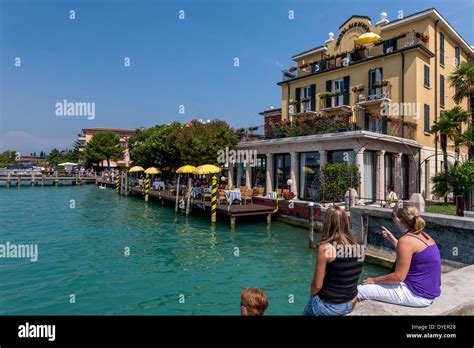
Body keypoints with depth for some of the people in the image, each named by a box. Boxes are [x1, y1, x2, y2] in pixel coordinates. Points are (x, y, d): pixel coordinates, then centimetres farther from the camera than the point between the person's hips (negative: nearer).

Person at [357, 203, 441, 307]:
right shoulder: (424, 236, 6)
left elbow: (398, 276, -20)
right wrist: (392, 240, 21)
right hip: (429, 291, 10)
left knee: (359, 290, -8)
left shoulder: (406, 240, -21)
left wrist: (374, 280, -7)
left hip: (417, 295, -10)